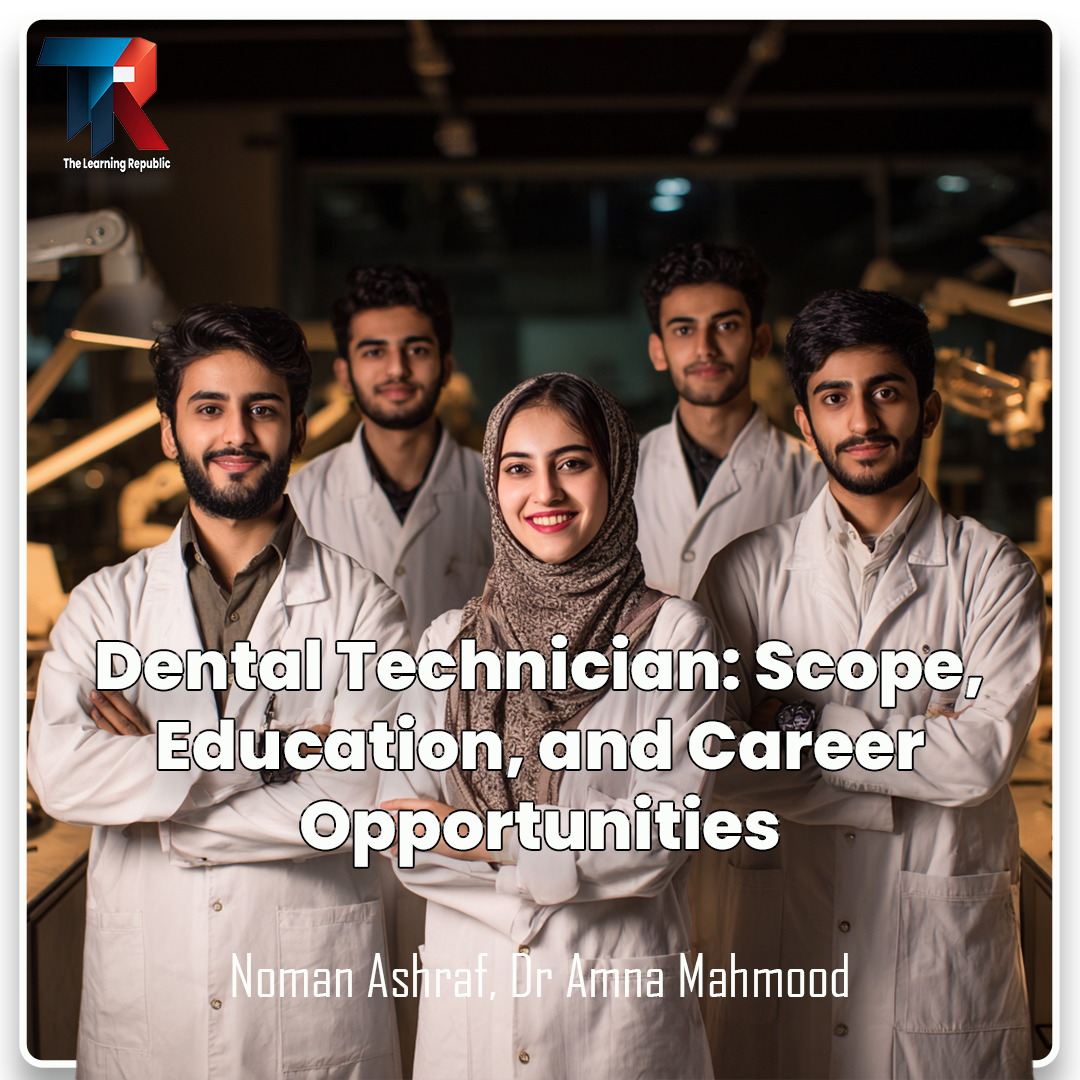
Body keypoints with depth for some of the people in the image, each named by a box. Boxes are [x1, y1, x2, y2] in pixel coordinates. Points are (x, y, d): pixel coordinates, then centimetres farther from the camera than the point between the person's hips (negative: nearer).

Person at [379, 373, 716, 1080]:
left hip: (618, 1005, -2)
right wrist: (571, 865, -13)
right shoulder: (450, 642, 5)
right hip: (468, 998, 3)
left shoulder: (672, 635, -4)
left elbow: (657, 834, -13)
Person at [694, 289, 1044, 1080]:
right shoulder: (747, 571, 4)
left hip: (945, 951, -1)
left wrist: (801, 725, -9)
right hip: (781, 941, 1)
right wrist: (915, 742, -8)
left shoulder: (994, 573, 0)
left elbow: (983, 756, -11)